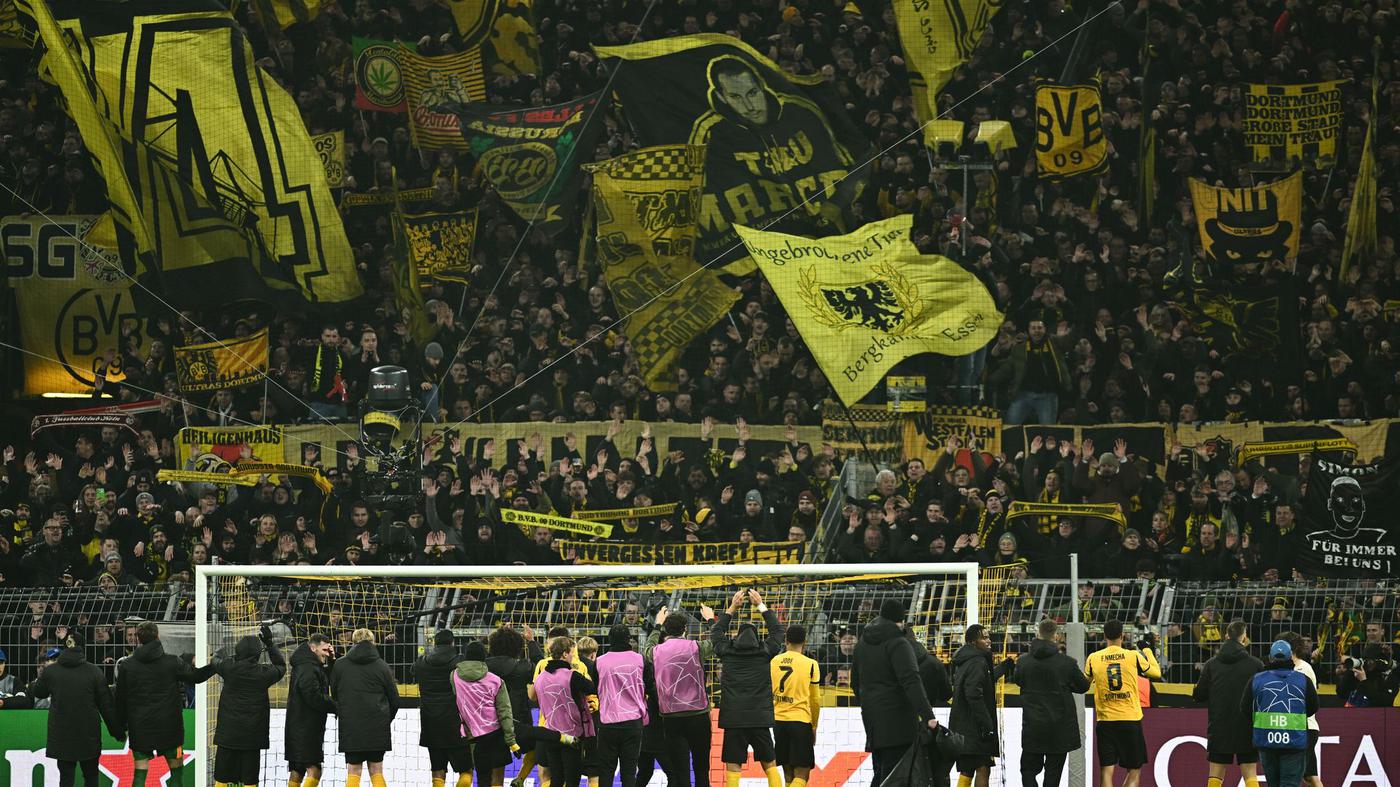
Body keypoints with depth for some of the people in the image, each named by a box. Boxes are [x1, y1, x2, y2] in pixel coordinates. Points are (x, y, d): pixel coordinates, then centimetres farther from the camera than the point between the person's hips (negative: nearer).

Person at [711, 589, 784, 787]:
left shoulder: (727, 651, 3)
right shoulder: (765, 652, 2)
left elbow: (716, 632, 23)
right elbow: (777, 631, 21)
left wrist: (732, 608, 30)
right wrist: (762, 606, 29)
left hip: (733, 719, -1)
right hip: (760, 719, 1)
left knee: (733, 769, -1)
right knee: (770, 766, 9)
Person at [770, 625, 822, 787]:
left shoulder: (773, 662, 5)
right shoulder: (810, 664, -4)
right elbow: (815, 700, 1)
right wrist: (814, 727, 14)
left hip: (778, 721, 4)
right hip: (801, 721, -4)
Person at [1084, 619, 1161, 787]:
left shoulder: (1093, 659, -1)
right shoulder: (1134, 656, -4)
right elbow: (1156, 672, 12)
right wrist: (1147, 651, 28)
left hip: (1105, 721, 1)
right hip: (1131, 720, -1)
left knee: (1106, 770, 2)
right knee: (1134, 770, 9)